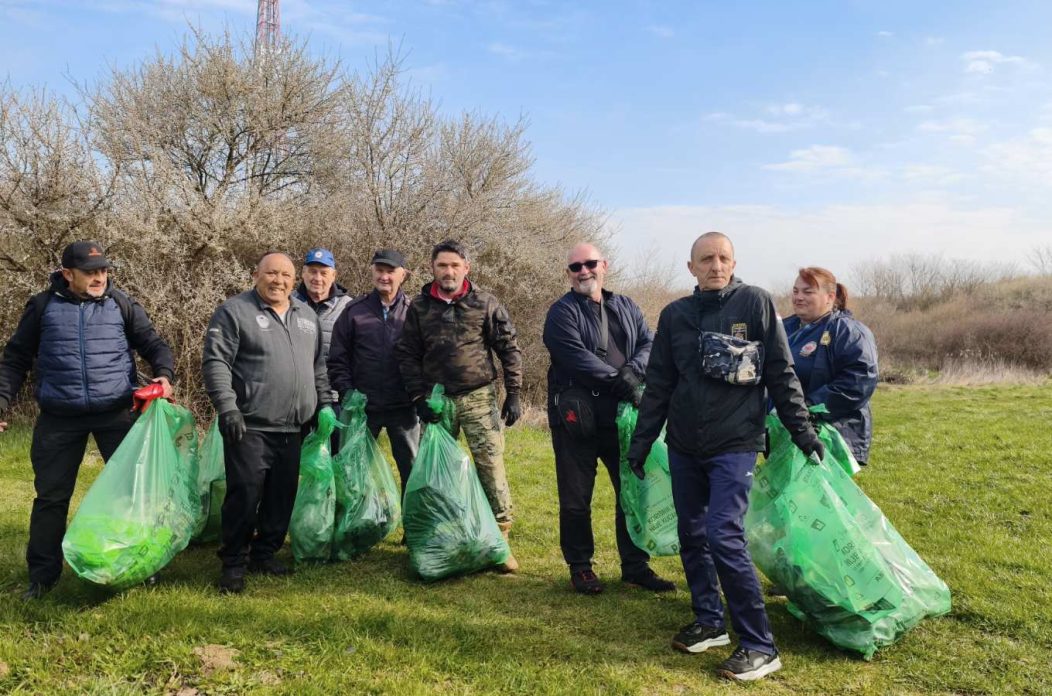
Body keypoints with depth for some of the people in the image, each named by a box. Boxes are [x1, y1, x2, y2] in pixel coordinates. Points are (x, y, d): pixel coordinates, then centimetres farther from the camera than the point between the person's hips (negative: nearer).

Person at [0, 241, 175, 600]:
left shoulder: (121, 304, 4)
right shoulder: (43, 306, 4)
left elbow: (153, 343, 5)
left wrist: (164, 373, -15)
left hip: (116, 412, 0)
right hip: (59, 418, 0)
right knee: (51, 496, 9)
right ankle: (43, 574, 23)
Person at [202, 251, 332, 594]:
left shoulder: (307, 316, 15)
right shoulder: (234, 311, -4)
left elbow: (318, 367, 22)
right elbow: (215, 363, -10)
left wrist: (324, 405, 16)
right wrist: (227, 408, -18)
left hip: (292, 428, 6)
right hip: (250, 426, -6)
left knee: (282, 496, 11)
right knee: (245, 495, -4)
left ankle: (265, 553, 26)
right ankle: (234, 562, 11)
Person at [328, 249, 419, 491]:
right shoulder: (354, 311, 3)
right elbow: (337, 359, 3)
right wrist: (347, 394, -8)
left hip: (404, 407, 0)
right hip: (362, 407, 1)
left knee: (412, 468, 9)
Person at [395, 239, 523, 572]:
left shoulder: (485, 303, 0)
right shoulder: (419, 307, 5)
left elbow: (509, 349, 2)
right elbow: (407, 355, 6)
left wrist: (513, 393, -3)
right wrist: (419, 398, -2)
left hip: (479, 397, -2)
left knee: (491, 466, -5)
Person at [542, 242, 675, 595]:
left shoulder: (626, 308, 14)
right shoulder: (562, 312, -4)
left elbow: (649, 344, 3)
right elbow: (577, 357, -18)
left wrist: (633, 370, -17)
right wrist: (619, 383, -21)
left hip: (623, 417, 5)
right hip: (576, 420, -5)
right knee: (576, 499, 6)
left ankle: (635, 566, 26)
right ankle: (580, 567, 23)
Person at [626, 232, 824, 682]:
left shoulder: (756, 303, -4)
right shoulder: (675, 315, 6)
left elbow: (781, 373, -1)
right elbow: (658, 385, 10)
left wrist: (801, 430, -2)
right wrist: (641, 442, 11)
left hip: (734, 445, -5)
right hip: (683, 446, 5)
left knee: (724, 536, -13)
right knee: (692, 536, 10)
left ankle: (760, 646, -1)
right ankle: (709, 622, 28)